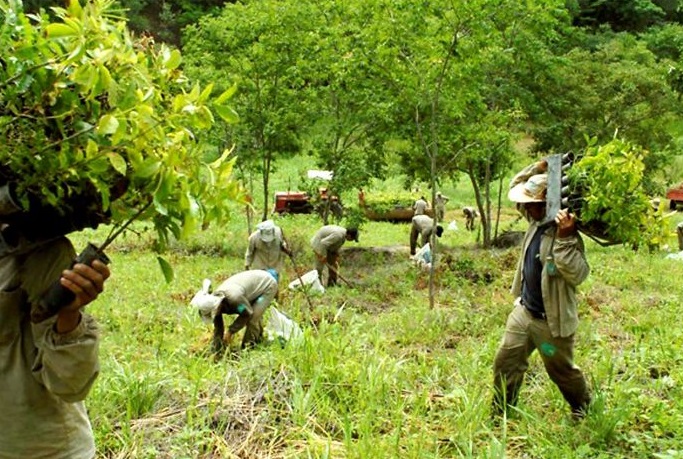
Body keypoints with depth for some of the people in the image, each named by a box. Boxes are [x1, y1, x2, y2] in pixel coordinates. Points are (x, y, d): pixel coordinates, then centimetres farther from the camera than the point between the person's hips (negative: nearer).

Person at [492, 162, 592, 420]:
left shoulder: (566, 234, -24)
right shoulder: (537, 221, -1)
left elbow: (577, 274, -34)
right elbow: (516, 185, 10)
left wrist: (564, 238, -41)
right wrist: (540, 167, -5)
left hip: (552, 320, -7)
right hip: (523, 311, 7)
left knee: (562, 370, 16)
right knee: (505, 362, 9)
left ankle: (582, 406, 43)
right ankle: (501, 413, 24)